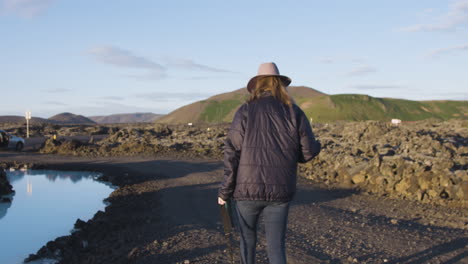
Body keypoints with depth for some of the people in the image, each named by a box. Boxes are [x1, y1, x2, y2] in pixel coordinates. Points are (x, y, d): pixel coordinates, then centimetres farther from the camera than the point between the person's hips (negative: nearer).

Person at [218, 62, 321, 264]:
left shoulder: (246, 111, -4)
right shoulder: (294, 111, 2)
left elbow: (232, 154, -8)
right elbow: (309, 151, -2)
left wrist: (225, 191, -1)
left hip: (248, 188, -1)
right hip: (280, 191, 1)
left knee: (247, 237, 22)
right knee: (276, 247, 8)